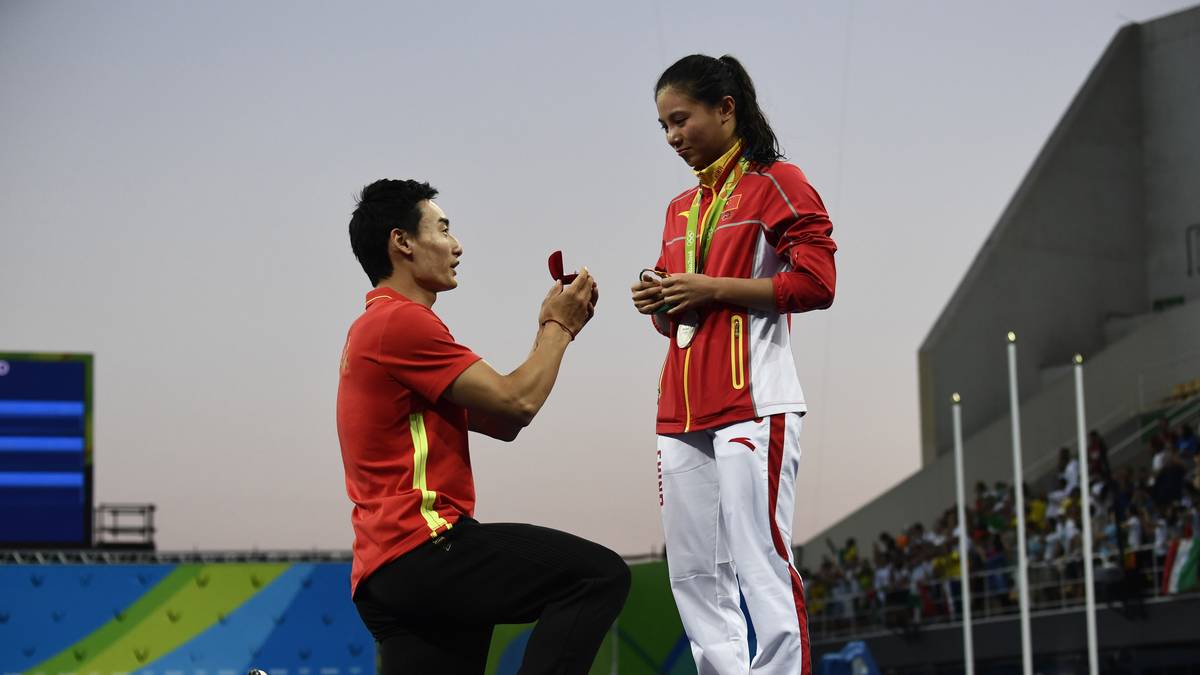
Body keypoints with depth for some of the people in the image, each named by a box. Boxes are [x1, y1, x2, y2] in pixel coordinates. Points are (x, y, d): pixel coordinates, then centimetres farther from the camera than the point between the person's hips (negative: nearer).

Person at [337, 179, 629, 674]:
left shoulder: (374, 327, 25)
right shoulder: (402, 320, -9)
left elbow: (501, 422, 22)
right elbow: (517, 403, -10)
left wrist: (553, 332, 16)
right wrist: (558, 327, 5)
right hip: (424, 547, -11)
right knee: (600, 575, -13)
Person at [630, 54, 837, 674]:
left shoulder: (777, 183, 0)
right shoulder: (680, 209, 22)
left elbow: (815, 283, -10)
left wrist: (713, 288, -11)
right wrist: (659, 304, 6)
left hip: (753, 405, -8)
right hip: (683, 409, 8)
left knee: (762, 566, -12)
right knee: (694, 576, 4)